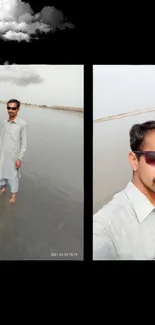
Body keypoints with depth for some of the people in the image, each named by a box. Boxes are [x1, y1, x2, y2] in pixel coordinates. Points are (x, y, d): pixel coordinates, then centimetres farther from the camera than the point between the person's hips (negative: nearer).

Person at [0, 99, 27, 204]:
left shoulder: (23, 124, -15)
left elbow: (24, 143, -13)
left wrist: (20, 158, -15)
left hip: (14, 155, -5)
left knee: (13, 175, 8)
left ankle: (14, 195, 26)